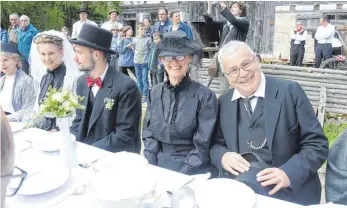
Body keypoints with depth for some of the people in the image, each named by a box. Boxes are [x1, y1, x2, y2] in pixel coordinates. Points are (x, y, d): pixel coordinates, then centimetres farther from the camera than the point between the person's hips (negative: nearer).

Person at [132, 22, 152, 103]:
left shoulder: (148, 39, -2)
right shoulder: (134, 39, 5)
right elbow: (133, 50, 15)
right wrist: (135, 57, 10)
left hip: (145, 62, -3)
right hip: (136, 61, 3)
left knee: (145, 79, -3)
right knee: (138, 79, 10)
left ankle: (145, 96, 4)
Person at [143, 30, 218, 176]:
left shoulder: (205, 96, -9)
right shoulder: (155, 93, 4)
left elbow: (202, 146, -9)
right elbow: (148, 133, 7)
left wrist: (181, 174, -15)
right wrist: (151, 168, -5)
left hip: (192, 170, -3)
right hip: (157, 164, 3)